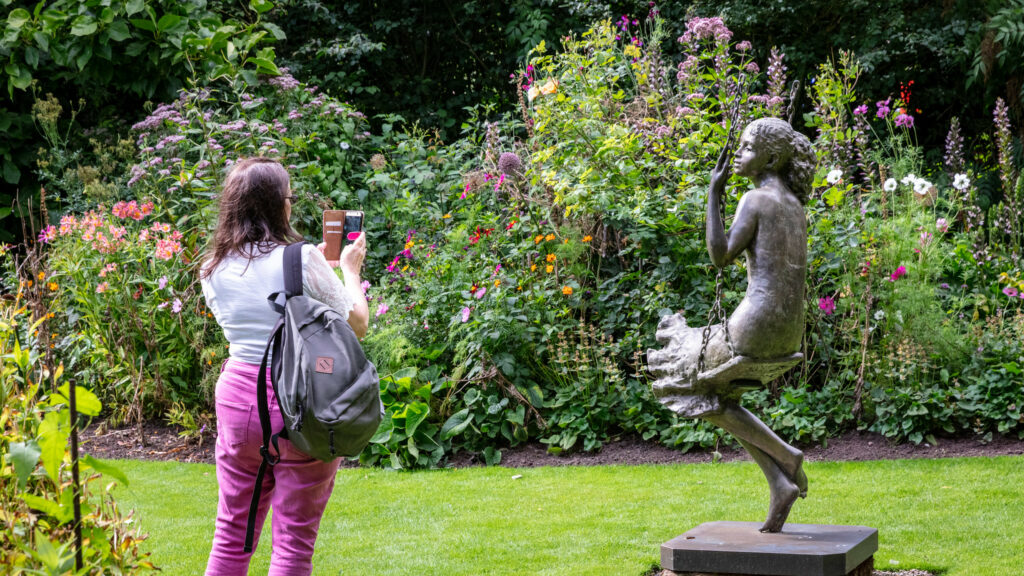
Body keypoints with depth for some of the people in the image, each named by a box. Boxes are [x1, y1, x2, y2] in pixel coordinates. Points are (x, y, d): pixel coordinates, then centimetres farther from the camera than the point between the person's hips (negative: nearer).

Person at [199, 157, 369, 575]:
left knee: (231, 534, 15)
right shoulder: (302, 261, -12)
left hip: (237, 395, 5)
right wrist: (350, 270, 15)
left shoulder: (215, 269, 4)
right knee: (293, 541, 3)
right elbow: (356, 324, -2)